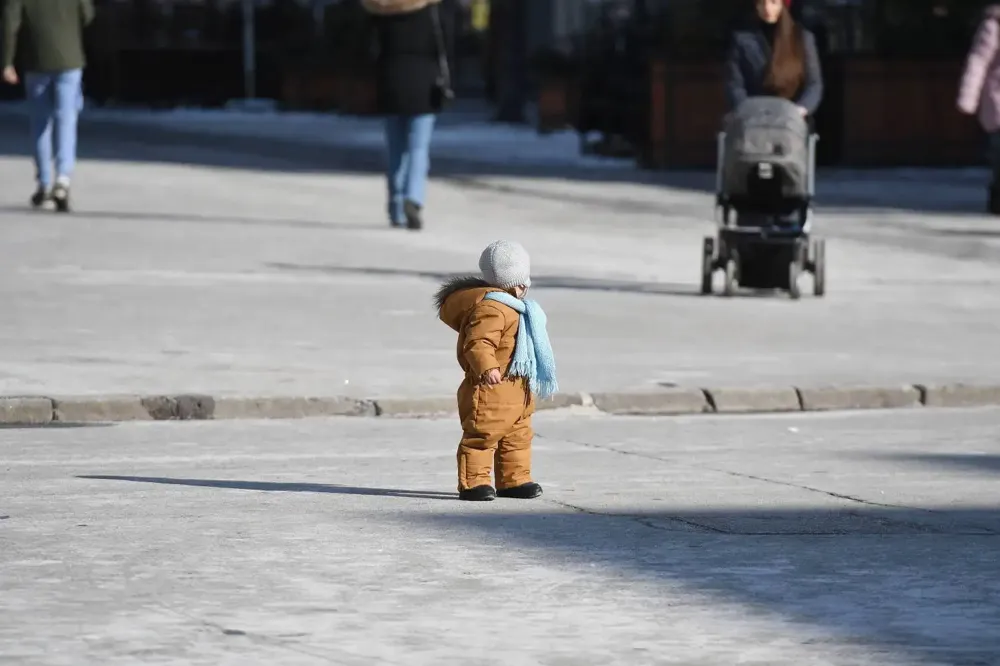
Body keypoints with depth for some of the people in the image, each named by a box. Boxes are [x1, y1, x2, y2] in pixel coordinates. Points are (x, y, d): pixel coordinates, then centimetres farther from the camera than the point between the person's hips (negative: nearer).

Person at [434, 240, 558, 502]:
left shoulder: (514, 307, 16)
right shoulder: (490, 308, -20)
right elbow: (478, 342, -31)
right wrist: (487, 368, -45)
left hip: (517, 389, 11)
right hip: (492, 387, -11)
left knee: (518, 436, 16)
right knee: (482, 434, -8)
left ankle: (514, 480, 24)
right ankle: (473, 483, -7)